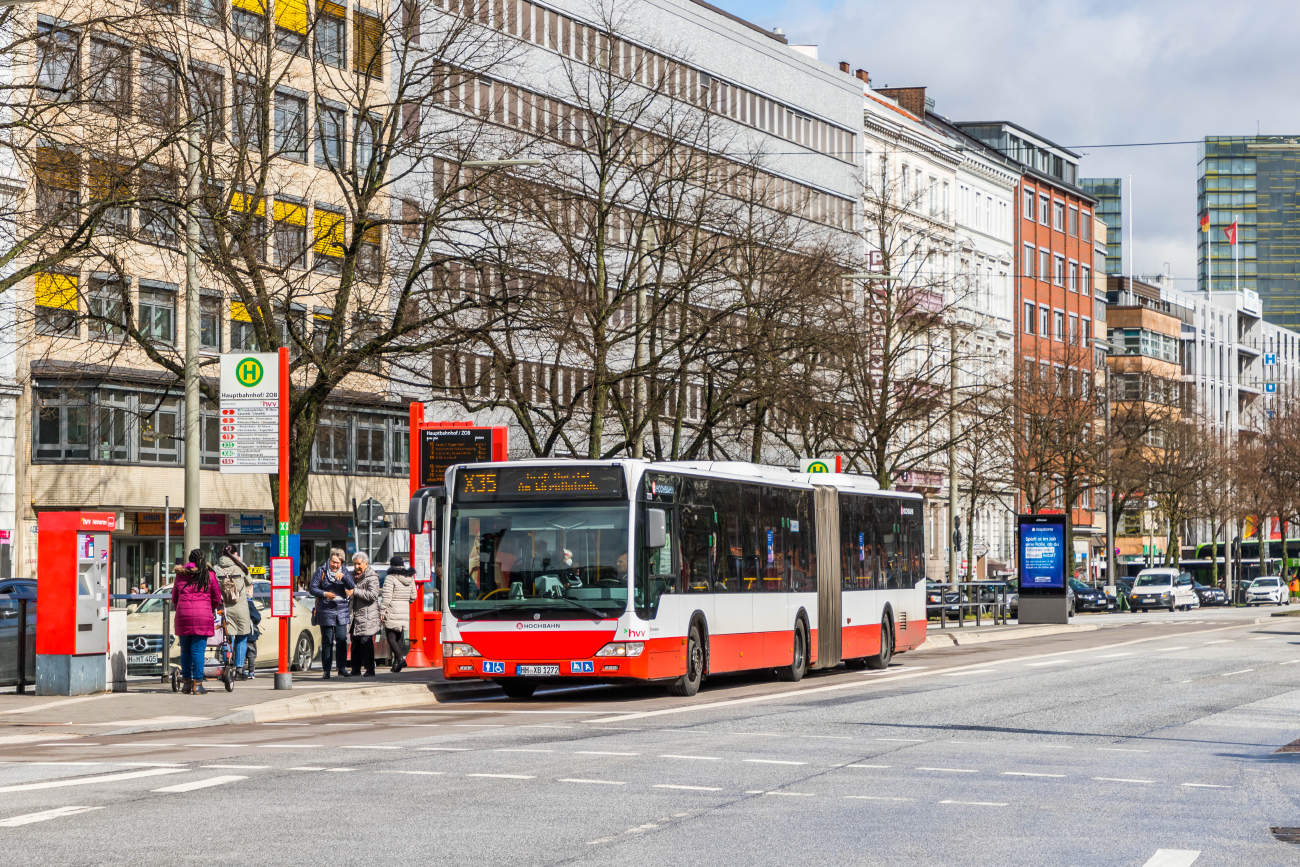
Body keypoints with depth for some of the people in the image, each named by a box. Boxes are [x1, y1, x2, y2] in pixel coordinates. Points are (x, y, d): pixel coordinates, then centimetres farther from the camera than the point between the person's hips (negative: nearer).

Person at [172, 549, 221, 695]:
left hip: (183, 616, 2)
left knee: (185, 650, 11)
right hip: (202, 615, -2)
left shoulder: (181, 574, 13)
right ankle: (197, 684, -5)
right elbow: (216, 597, 11)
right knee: (198, 650, -3)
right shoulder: (209, 574, 6)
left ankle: (186, 682, 14)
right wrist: (213, 610, 30)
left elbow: (174, 597, 20)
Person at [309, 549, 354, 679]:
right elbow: (312, 588, 1)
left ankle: (342, 668, 5)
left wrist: (343, 576, -19)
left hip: (341, 611, 2)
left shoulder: (344, 572, 10)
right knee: (327, 641, 0)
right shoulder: (321, 571, 3)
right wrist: (324, 594, -14)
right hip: (326, 611, -2)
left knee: (342, 639, -2)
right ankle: (326, 670, 4)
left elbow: (351, 586, -2)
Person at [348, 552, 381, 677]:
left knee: (366, 642, -10)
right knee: (355, 642, 10)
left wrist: (355, 591, -20)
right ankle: (356, 669, 17)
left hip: (367, 615, -8)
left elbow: (373, 594, -20)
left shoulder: (372, 577, -8)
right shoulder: (354, 576, 18)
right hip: (356, 614, 8)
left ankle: (370, 670, -6)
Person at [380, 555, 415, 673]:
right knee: (399, 637, 13)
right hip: (405, 612, 6)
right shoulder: (410, 578, 10)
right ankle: (396, 662, 11)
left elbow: (386, 597, -14)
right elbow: (413, 596, 16)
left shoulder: (390, 578, -10)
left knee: (391, 636, -3)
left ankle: (400, 657, -22)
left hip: (392, 612, -6)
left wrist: (382, 612, -10)